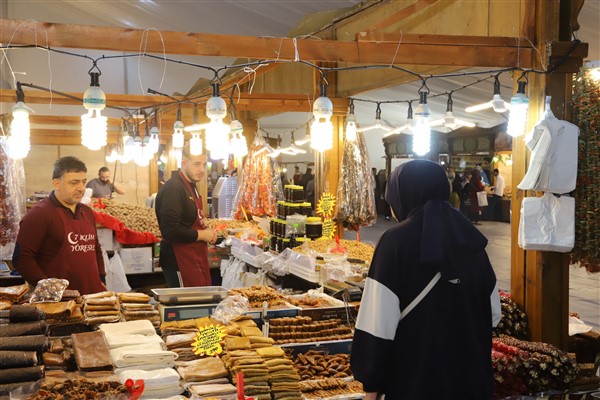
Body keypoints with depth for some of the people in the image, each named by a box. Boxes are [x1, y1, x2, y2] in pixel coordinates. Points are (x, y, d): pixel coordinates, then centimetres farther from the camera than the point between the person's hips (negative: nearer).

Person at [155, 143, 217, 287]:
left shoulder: (191, 185, 15)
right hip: (180, 263, -10)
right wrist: (201, 235, -15)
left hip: (196, 258, 10)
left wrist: (207, 232, 7)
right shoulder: (172, 189, -18)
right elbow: (170, 231, -26)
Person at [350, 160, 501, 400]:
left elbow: (379, 322, -18)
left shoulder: (396, 240, -14)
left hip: (415, 380, -5)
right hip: (472, 376, 5)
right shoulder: (471, 238, 2)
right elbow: (493, 313, 10)